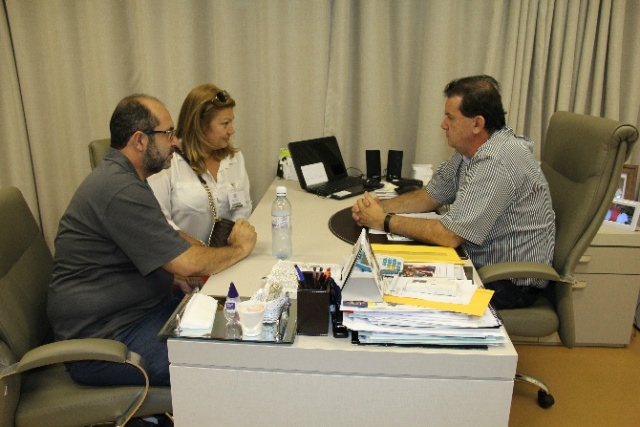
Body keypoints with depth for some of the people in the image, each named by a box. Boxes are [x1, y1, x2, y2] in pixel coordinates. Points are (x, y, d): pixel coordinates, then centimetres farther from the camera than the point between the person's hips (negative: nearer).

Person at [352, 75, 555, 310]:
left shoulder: (498, 162, -28)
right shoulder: (469, 150, 3)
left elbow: (449, 235, -30)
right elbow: (431, 195, 10)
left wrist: (385, 221, -20)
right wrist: (381, 206, -7)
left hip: (512, 284, -8)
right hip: (479, 261, 8)